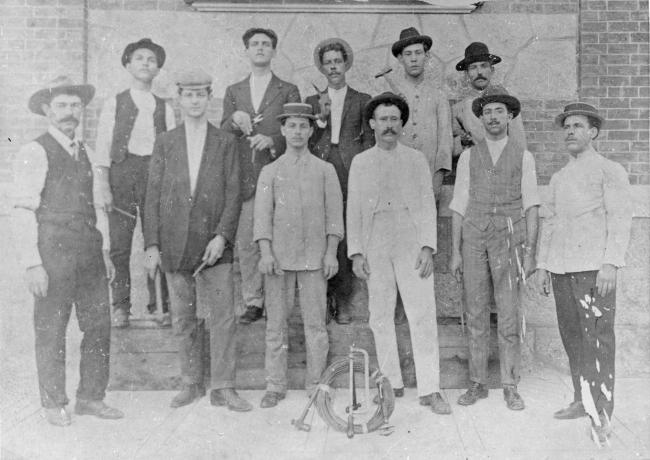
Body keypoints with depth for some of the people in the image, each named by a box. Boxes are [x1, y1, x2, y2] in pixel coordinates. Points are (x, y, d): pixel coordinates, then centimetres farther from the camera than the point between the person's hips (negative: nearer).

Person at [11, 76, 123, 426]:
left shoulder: (86, 152, 14)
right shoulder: (34, 153, -5)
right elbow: (22, 211, -8)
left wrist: (105, 251, 12)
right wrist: (32, 263, -13)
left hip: (90, 253, 6)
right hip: (53, 252, -6)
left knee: (99, 325, 7)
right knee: (51, 330, 4)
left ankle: (91, 398, 21)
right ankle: (54, 404, 19)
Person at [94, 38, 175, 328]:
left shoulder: (164, 108, 13)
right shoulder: (114, 104, 9)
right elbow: (102, 148, 4)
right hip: (122, 171, -1)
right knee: (119, 244, -1)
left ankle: (161, 306, 6)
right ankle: (120, 308, 8)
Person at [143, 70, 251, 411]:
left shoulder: (226, 142, 6)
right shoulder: (164, 143, 10)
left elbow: (233, 194, 1)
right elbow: (153, 196, 6)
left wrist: (222, 236, -11)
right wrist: (152, 245, 0)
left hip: (214, 243, -1)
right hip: (174, 245, 2)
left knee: (222, 317, -4)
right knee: (184, 320, 9)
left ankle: (223, 388, 6)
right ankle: (191, 383, 22)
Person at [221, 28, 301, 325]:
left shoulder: (288, 91, 10)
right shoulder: (233, 91, 18)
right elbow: (222, 133, 10)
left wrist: (272, 141, -16)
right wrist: (235, 119, -12)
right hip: (244, 177, 2)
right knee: (245, 242, 1)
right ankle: (253, 302, 11)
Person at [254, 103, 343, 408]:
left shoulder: (325, 170, 10)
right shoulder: (270, 171, 10)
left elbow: (334, 213, 5)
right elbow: (262, 214, 3)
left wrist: (331, 253, -3)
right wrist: (265, 252, -8)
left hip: (314, 257, 0)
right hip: (279, 256, 1)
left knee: (315, 323, 2)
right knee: (276, 323, 3)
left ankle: (316, 385, 13)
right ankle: (275, 386, 12)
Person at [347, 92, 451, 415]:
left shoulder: (416, 159, 11)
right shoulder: (360, 162, 13)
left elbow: (427, 205, 6)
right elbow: (353, 209, 10)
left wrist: (427, 246, -5)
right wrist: (355, 252, 2)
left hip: (411, 246, -1)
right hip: (375, 248, 1)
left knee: (423, 316, -6)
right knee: (380, 318, 4)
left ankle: (430, 390, 0)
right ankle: (392, 384, 16)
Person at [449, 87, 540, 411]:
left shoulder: (523, 157, 7)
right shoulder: (468, 156, 10)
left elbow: (531, 207, 5)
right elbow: (459, 205, 9)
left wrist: (530, 252, -2)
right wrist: (455, 251, 3)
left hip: (509, 238, -1)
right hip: (474, 236, 1)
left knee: (509, 316, -1)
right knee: (476, 316, 5)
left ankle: (510, 387, 10)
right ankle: (477, 384, 15)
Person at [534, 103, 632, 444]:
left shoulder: (610, 171, 2)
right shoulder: (559, 178, 19)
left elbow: (620, 219, -6)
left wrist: (611, 264, -16)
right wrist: (541, 265, 13)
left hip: (594, 268, -6)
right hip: (561, 269, 6)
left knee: (598, 339, -7)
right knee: (571, 337, 8)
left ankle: (602, 414, -1)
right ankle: (582, 401, 18)